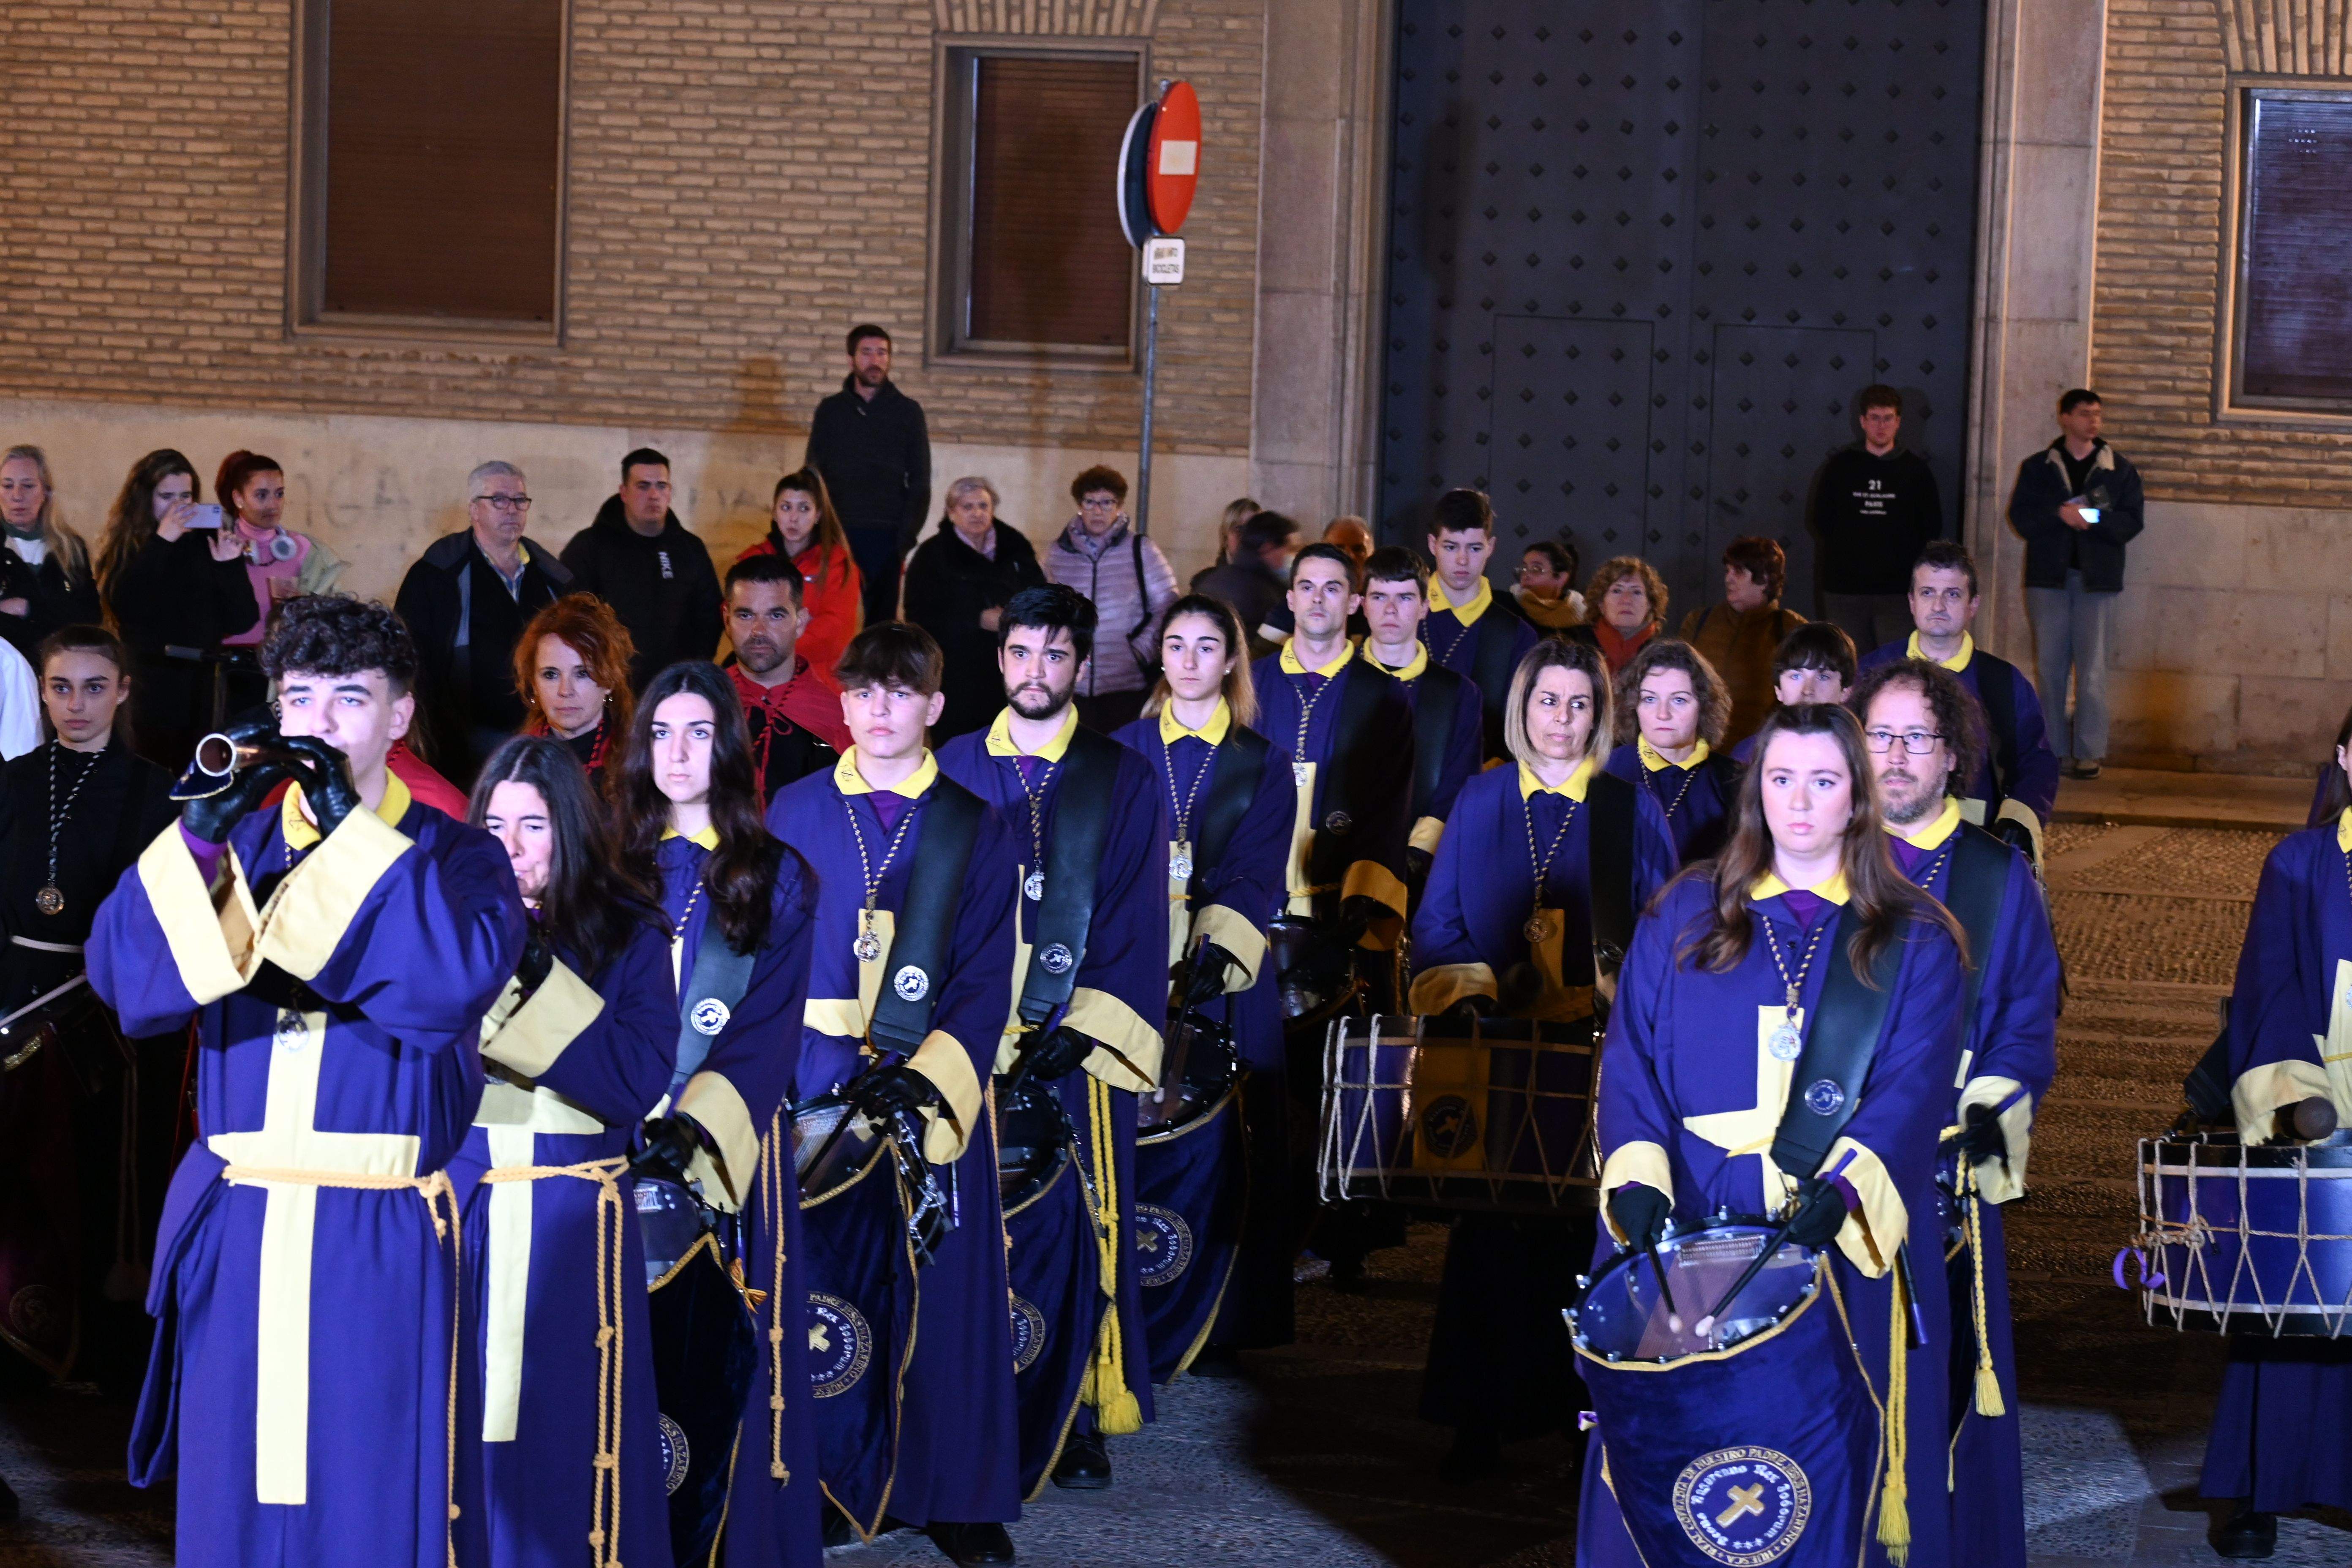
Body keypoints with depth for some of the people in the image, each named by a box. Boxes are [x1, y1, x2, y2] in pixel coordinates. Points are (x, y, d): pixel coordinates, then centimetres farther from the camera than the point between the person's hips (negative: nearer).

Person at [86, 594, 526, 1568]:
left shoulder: (455, 857, 3)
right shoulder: (236, 842, 11)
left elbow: (454, 979, -19)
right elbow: (123, 974, -4)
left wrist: (349, 829, -16)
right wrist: (204, 831, -17)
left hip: (378, 1243, -3)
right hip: (235, 1234, 3)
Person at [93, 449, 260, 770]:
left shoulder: (208, 544, 6)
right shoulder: (123, 550, 5)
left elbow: (242, 622, 4)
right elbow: (124, 607, -14)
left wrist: (231, 566, -11)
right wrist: (161, 542, -13)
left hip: (203, 693, 1)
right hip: (148, 692, -1)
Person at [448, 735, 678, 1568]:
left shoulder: (629, 938, 1)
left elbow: (636, 1085, -13)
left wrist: (536, 975, -17)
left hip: (571, 1222, -2)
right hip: (457, 1212, 2)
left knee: (562, 1426, 0)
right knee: (458, 1427, 2)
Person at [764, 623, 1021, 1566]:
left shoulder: (974, 827, 5)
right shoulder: (797, 813, 5)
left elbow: (986, 977, 0)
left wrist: (929, 1076, -15)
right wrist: (835, 1065, -9)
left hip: (937, 1087, 0)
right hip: (820, 1083, 0)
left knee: (943, 1288, 0)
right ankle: (827, 1485, 7)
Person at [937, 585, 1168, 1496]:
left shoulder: (1122, 782, 6)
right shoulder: (954, 771, 10)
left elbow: (1135, 924, 1)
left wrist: (1081, 1030, -11)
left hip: (1078, 1048, -1)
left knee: (1074, 1227, -3)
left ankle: (1073, 1421, 6)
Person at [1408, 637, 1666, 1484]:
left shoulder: (1629, 810, 4)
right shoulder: (1480, 802, 8)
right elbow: (1437, 921, 8)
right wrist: (1465, 987, -9)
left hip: (1597, 1055, -1)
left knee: (1584, 1236, -1)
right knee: (1487, 1230, 0)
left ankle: (1581, 1412, 8)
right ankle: (1480, 1420, 6)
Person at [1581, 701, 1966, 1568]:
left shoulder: (1913, 940, 6)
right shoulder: (1683, 917, 10)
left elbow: (1913, 1087, -6)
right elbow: (1631, 1060, 4)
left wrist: (1845, 1187, -22)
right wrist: (1637, 1174, -13)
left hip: (1847, 1241, -1)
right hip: (1694, 1231, 1)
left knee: (1824, 1458, -2)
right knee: (1677, 1447, -1)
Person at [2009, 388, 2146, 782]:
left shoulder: (2119, 469, 7)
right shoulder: (2038, 467, 9)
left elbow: (2133, 521, 0)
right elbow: (2020, 515, -1)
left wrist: (2092, 519, -15)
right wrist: (2060, 514, -17)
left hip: (2096, 579, -1)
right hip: (2049, 576, 1)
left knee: (2091, 668, -5)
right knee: (2049, 666, 3)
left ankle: (2090, 751, -2)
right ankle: (2053, 749, 9)